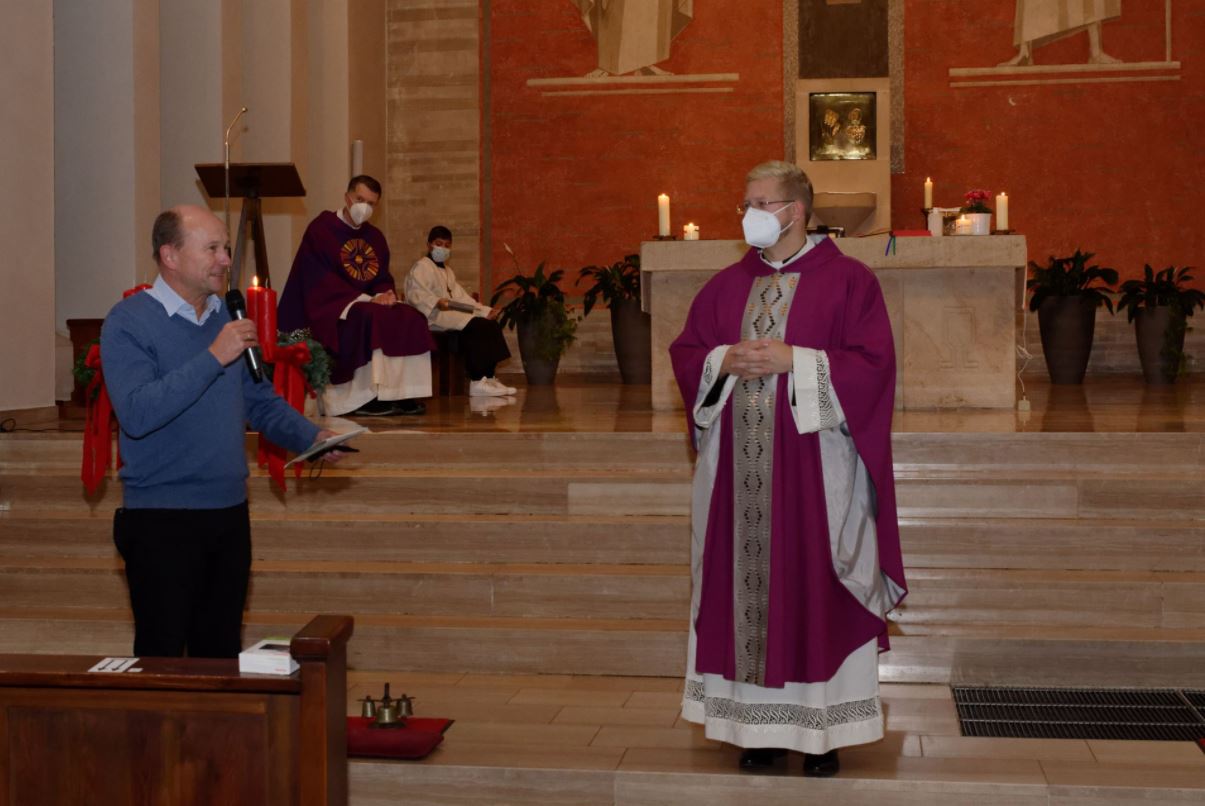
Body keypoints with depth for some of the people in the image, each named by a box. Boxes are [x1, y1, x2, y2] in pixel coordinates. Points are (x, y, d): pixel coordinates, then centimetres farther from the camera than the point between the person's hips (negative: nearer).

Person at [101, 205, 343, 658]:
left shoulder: (229, 318, 10)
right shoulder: (129, 322, -10)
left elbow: (261, 401, 18)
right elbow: (137, 414, -24)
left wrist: (311, 437, 0)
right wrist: (214, 357, -24)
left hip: (230, 514, 6)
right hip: (161, 519, -6)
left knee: (220, 655, 13)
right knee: (162, 659, 0)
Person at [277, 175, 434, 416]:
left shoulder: (375, 237, 15)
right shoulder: (321, 229, -6)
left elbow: (383, 278, 16)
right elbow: (318, 280, -14)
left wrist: (385, 294, -11)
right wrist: (365, 299, -21)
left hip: (368, 302, 7)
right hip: (330, 306, -7)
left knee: (410, 320, -17)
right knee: (372, 319, -34)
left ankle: (402, 393, -20)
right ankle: (364, 397, -31)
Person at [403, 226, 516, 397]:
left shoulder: (447, 270, 28)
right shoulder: (421, 267, -1)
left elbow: (461, 296, 23)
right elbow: (415, 293, -18)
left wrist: (485, 311, 11)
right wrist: (436, 302, -36)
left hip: (452, 313, 9)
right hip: (433, 317, -9)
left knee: (490, 324, -9)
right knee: (475, 326, -27)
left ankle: (487, 378, -12)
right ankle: (477, 382, -27)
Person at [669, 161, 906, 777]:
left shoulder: (848, 281, -2)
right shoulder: (727, 284, 12)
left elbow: (872, 363, -9)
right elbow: (685, 354, 13)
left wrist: (794, 361, -17)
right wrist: (725, 361, -8)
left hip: (813, 464, -4)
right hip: (740, 468, 4)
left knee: (814, 588, -1)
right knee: (748, 586, 4)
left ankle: (823, 728, 8)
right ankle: (761, 724, 13)